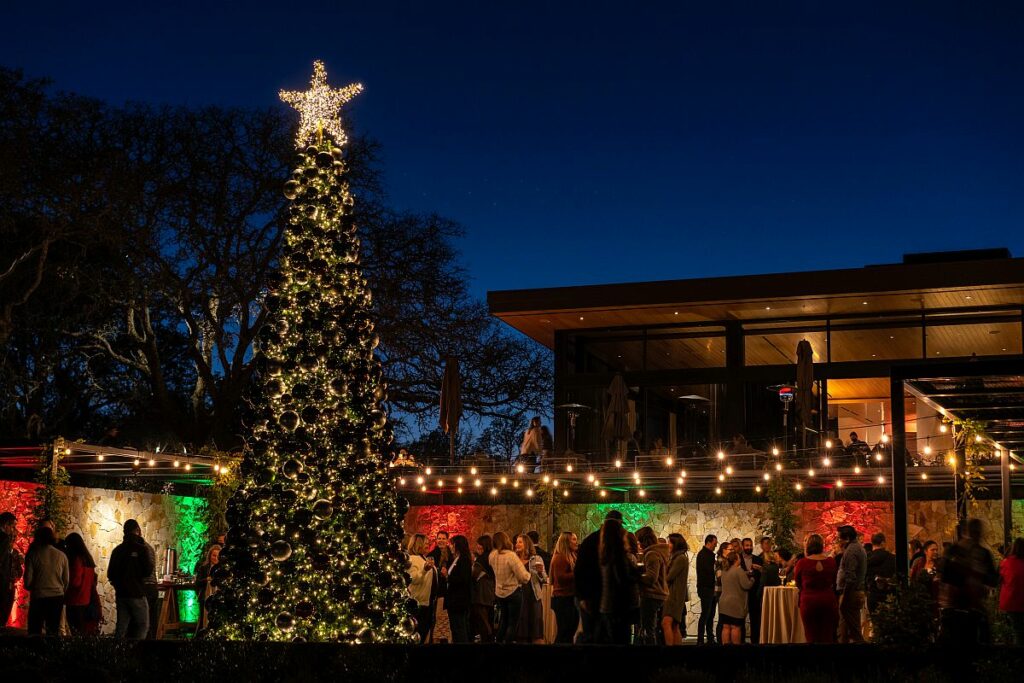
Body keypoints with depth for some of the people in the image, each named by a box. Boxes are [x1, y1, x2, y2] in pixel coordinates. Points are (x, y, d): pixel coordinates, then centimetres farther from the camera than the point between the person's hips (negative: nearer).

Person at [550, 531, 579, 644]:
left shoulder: (572, 556, 18)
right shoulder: (559, 558, -12)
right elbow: (560, 577, -21)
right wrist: (577, 574, -20)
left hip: (570, 597, 10)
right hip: (562, 599, -10)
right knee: (563, 632, -10)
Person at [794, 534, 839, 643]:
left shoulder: (802, 563, -11)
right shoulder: (831, 561, -4)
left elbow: (798, 584, 3)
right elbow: (834, 582, 9)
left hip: (808, 600, -2)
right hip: (828, 600, 2)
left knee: (811, 637, 5)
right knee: (827, 637, 8)